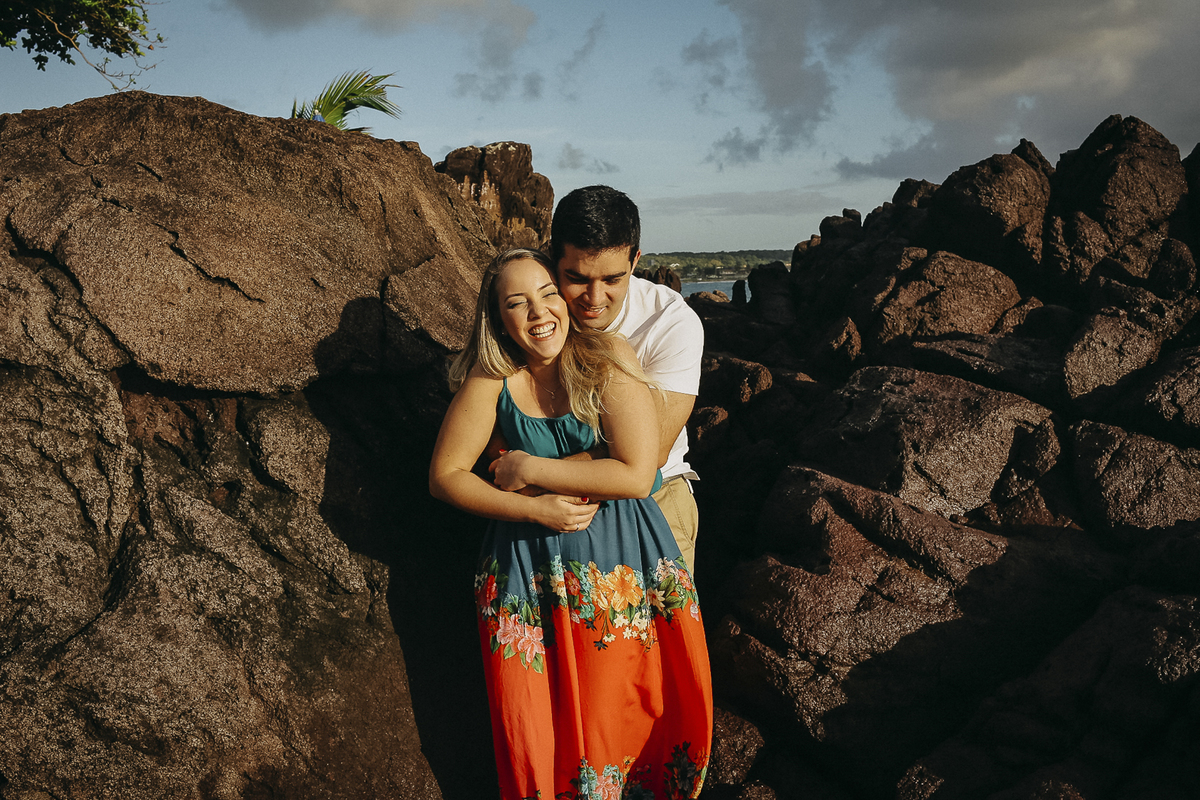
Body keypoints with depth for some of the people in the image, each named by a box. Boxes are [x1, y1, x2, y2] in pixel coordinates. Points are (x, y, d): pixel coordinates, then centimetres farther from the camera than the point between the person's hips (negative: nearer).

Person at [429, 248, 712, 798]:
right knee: (541, 732, 10)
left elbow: (637, 475, -16)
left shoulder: (609, 356, -10)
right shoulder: (492, 378, -5)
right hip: (530, 567, 1)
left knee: (625, 716, 10)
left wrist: (530, 470, -13)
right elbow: (444, 476, -2)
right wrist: (535, 509, -14)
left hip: (625, 560, -1)